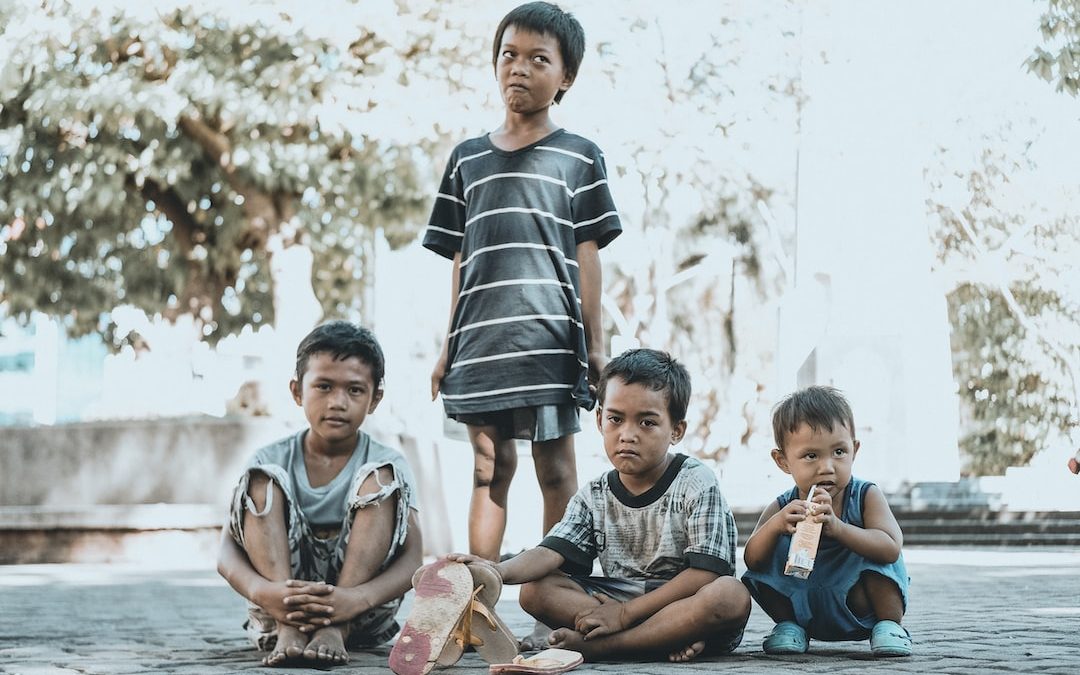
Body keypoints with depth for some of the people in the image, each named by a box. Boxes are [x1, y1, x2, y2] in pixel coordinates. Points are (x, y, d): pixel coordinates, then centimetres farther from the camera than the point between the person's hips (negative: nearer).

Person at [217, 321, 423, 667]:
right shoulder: (272, 461, 1)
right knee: (262, 478, -15)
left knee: (380, 478, -18)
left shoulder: (387, 464, -1)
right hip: (279, 609, 1)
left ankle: (336, 628, -30)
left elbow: (412, 558, -12)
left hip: (363, 615, -1)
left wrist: (357, 598, -35)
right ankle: (287, 629, -30)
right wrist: (261, 591, -34)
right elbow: (228, 552, -8)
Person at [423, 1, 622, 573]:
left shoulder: (579, 157, 6)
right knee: (490, 467, 5)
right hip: (481, 342, 2)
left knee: (556, 471, 1)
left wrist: (594, 343, 1)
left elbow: (587, 256, 4)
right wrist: (448, 348, 10)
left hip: (551, 340, -2)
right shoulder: (467, 159, 13)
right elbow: (460, 261, 13)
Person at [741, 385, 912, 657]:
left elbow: (891, 548, -30)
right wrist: (775, 526, -36)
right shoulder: (782, 508, -9)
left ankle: (889, 624, -9)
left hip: (858, 606, -2)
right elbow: (751, 560, -15)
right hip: (805, 610, 2)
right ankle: (789, 625, 3)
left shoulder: (866, 496, -15)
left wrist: (837, 527, -44)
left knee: (875, 551, -27)